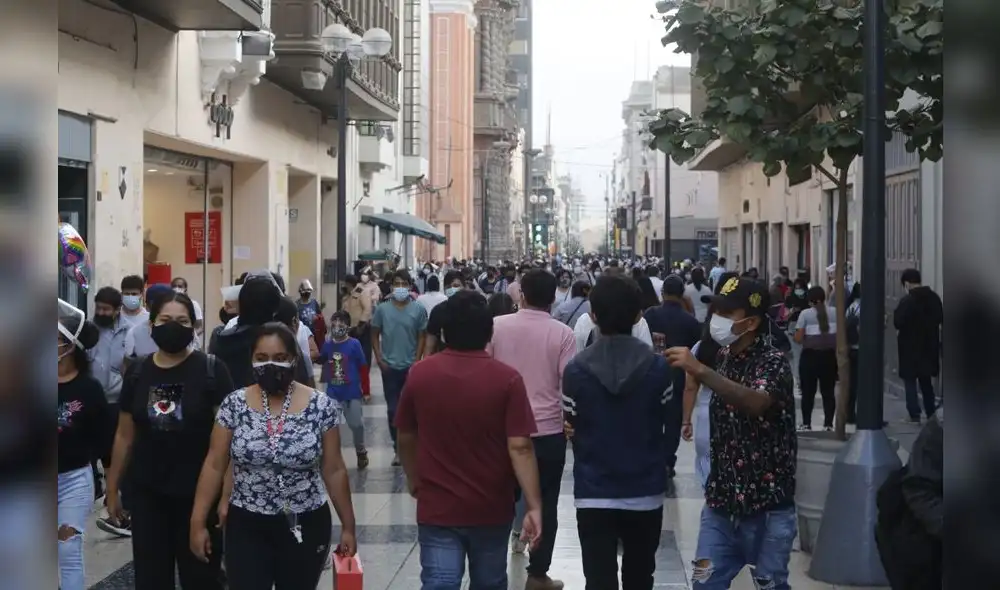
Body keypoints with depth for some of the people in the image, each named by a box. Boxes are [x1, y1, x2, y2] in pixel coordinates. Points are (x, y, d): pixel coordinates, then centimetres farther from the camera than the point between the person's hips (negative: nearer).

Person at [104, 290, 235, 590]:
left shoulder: (211, 369, -9)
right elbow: (125, 435, 11)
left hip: (198, 493, -4)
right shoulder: (137, 372, 4)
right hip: (147, 494, 4)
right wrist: (112, 488, 12)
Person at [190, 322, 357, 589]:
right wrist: (198, 523, -2)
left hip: (306, 527, 0)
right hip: (246, 527, 0)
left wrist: (348, 526, 2)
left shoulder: (322, 406, -6)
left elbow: (334, 470, -1)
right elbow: (214, 466, 0)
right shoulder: (234, 404, -4)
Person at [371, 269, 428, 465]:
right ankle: (398, 448, 12)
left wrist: (417, 361, -6)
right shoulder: (382, 309, -1)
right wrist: (379, 358, -3)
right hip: (389, 367, 1)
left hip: (411, 366, -1)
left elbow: (422, 336, 1)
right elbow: (375, 335, 6)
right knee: (393, 409, 3)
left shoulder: (418, 309, -4)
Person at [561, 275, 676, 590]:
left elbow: (570, 429, 0)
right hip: (645, 490, 2)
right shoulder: (658, 367, -7)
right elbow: (671, 428, 1)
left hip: (594, 492, -1)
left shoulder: (576, 369, -8)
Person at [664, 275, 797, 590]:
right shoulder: (723, 355, 7)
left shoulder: (773, 361, -13)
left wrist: (699, 370, -41)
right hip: (722, 497, 6)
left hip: (767, 503, -6)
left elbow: (756, 402, -36)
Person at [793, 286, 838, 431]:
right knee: (828, 392, 8)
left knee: (808, 392, 6)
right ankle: (828, 424, 5)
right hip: (829, 356, 3)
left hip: (810, 356, -2)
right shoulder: (835, 312, 4)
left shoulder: (805, 314, -5)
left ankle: (806, 424, 6)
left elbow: (798, 338, -8)